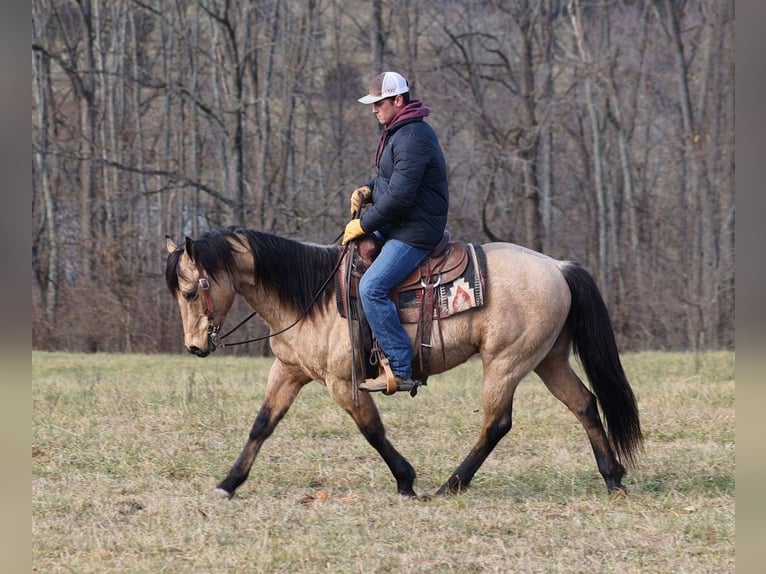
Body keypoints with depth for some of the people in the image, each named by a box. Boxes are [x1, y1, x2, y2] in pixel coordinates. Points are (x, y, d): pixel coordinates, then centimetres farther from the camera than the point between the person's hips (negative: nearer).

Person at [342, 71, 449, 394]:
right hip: (394, 226, 11)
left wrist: (364, 225, -16)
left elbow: (400, 196, -25)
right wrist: (368, 190, 5)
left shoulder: (412, 138, -20)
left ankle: (400, 371, -22)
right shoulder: (396, 132, 14)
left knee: (372, 288, -24)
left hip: (415, 231, -11)